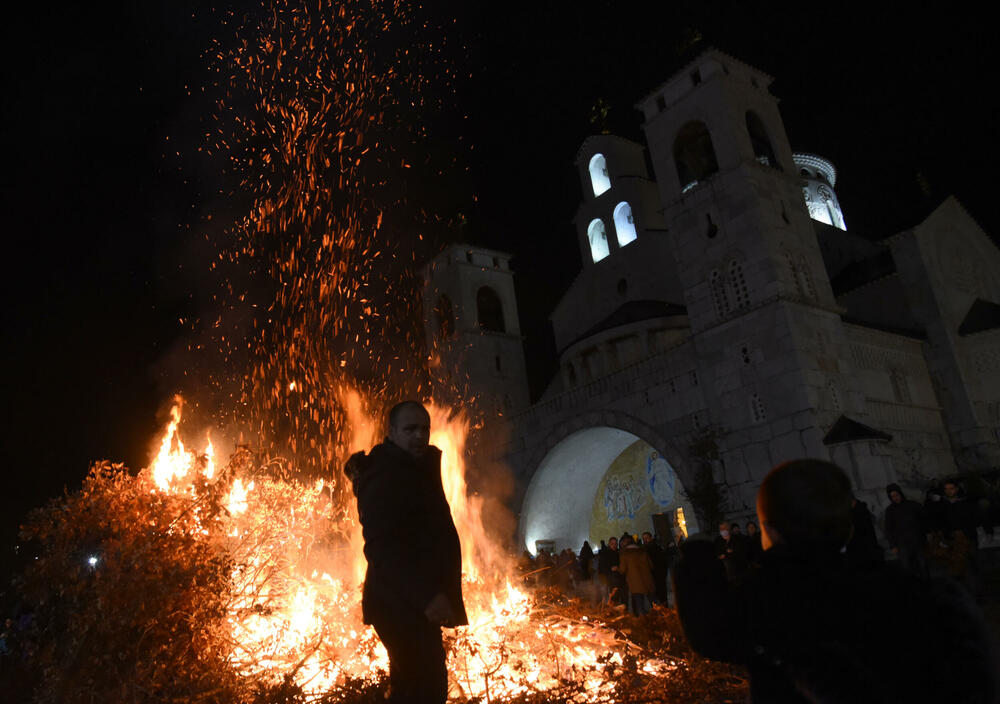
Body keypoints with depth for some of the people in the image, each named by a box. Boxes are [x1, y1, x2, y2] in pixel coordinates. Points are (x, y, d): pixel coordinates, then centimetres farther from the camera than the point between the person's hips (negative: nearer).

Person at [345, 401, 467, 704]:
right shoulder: (383, 476, -15)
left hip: (415, 602, 10)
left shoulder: (419, 471, 15)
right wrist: (426, 594, -34)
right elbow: (381, 547, -26)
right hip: (401, 603, -10)